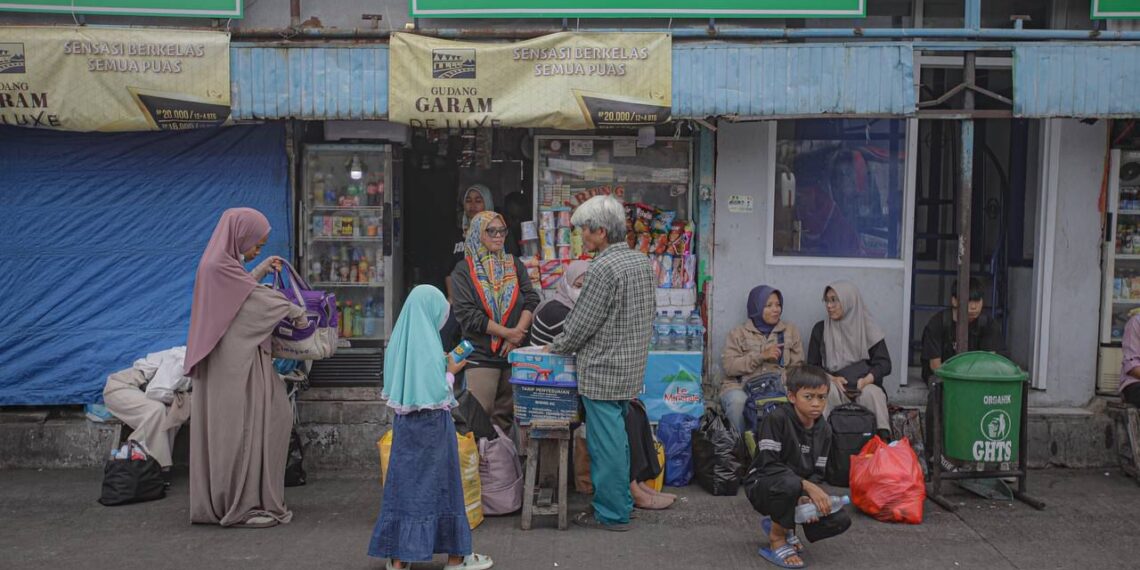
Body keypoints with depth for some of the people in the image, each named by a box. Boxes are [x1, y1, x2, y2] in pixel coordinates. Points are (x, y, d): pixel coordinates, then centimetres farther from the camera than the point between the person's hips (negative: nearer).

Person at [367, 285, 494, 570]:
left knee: (405, 481, 11)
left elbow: (396, 384, 12)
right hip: (431, 426, -7)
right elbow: (439, 394, -19)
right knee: (437, 483, 3)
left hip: (404, 422, 7)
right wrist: (450, 372, -2)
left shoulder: (398, 341, 4)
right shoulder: (429, 345, -17)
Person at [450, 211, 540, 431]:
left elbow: (532, 301, 4)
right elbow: (467, 314, -9)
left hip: (514, 353, 4)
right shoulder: (464, 270, 1)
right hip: (481, 355, -4)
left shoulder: (515, 265, 13)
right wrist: (506, 333, -11)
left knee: (506, 416, 8)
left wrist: (517, 334, -12)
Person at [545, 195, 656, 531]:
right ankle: (622, 502, 30)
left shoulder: (603, 268, -20)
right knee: (617, 438, 19)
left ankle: (612, 514, 10)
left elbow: (581, 323, -16)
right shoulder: (642, 261, 8)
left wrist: (556, 348, 0)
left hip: (603, 371, -9)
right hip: (632, 367, 9)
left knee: (606, 443, 1)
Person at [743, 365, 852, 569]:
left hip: (802, 489, 6)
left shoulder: (824, 430, -1)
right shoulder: (777, 419, -21)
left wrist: (806, 497, -21)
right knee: (790, 483, -41)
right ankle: (777, 539, -13)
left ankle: (781, 525, 10)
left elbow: (817, 473, 0)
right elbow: (769, 465, -26)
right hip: (763, 485, -6)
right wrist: (807, 486, -32)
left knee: (840, 521, -13)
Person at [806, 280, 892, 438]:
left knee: (872, 393, -35)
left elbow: (884, 363, 2)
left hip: (864, 385, 0)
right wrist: (832, 379, -12)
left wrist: (866, 380, -19)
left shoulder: (868, 329, 8)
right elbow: (812, 366, 8)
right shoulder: (820, 329, 11)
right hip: (832, 383, 0)